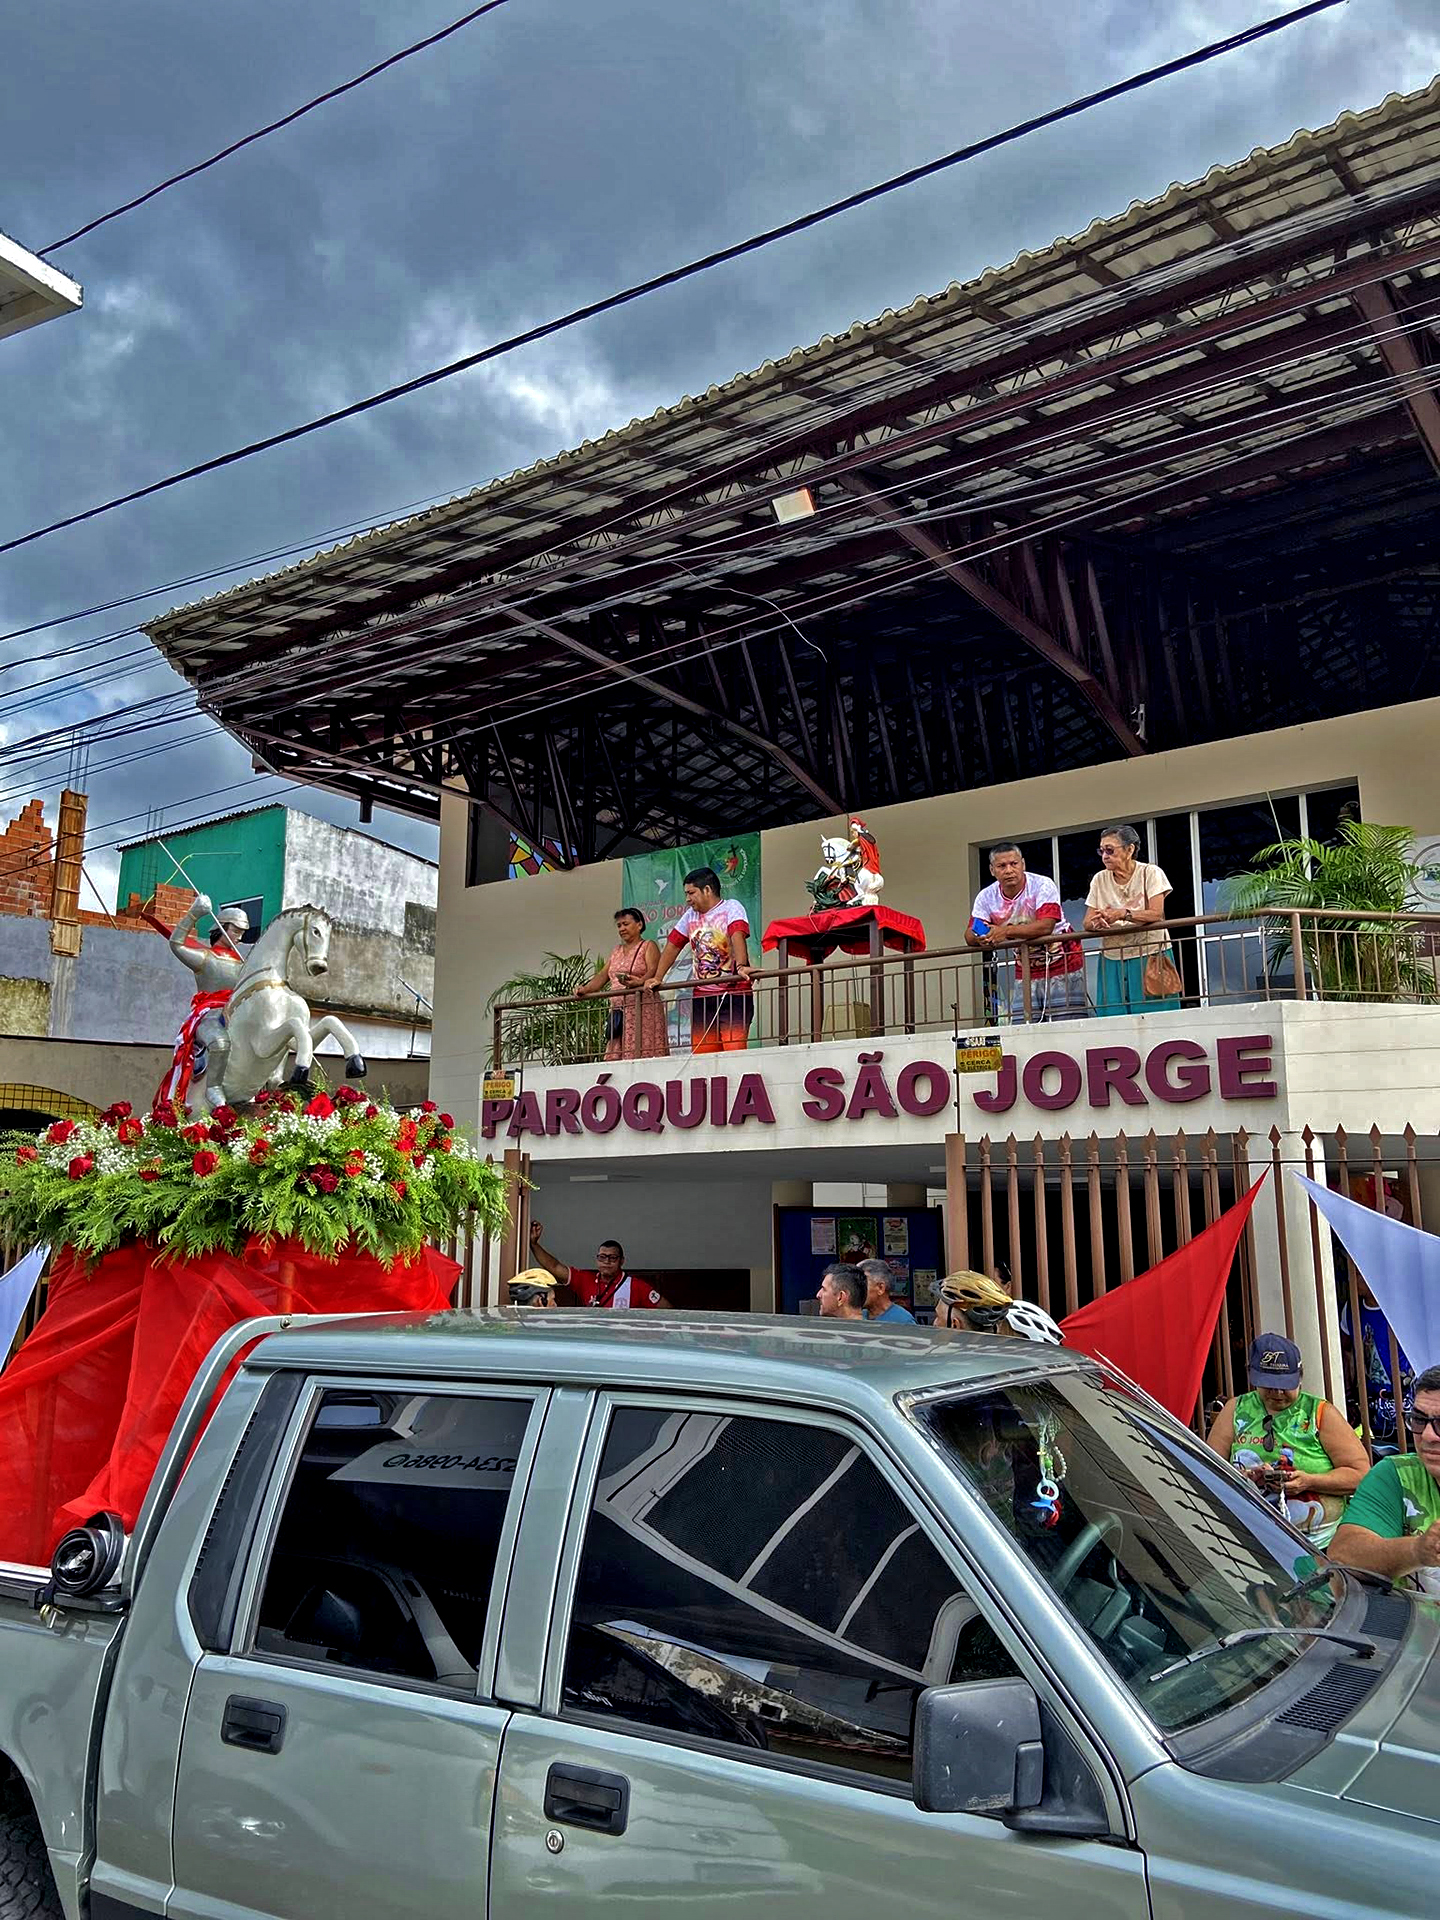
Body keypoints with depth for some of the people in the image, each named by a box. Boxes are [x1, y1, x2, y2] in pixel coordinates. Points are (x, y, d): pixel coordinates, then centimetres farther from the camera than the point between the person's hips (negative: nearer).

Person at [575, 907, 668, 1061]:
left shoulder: (648, 946, 5)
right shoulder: (616, 952, 25)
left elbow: (653, 971, -11)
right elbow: (602, 976, 16)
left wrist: (640, 982, -32)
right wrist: (585, 990, -2)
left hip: (642, 1009, -6)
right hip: (617, 1011, 6)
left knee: (642, 1053, -16)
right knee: (615, 1058, -4)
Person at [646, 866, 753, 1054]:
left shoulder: (731, 908, -2)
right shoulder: (690, 916, 17)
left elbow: (737, 936, -20)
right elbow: (673, 946, 20)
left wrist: (741, 967, -36)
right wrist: (657, 978, 10)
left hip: (734, 992, -6)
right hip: (702, 996, 6)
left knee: (734, 1050, -14)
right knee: (700, 1052, -1)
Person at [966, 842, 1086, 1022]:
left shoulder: (1042, 885, -15)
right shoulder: (986, 897, -2)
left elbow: (1046, 926, -28)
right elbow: (970, 936, -6)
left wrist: (1007, 931, -38)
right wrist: (982, 938, -31)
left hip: (1062, 966, -4)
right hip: (1025, 971, 4)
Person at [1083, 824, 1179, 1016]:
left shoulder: (1150, 872, -2)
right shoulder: (1100, 879, 8)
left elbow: (1156, 914, -14)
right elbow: (1087, 923, 3)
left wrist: (1123, 914, -28)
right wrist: (1096, 923, -22)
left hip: (1150, 956, -3)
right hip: (1113, 960, 3)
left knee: (1152, 1015, -7)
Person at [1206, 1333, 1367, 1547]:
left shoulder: (1322, 1413, 11)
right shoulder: (1235, 1410, 16)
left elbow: (1360, 1473, 6)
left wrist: (1309, 1481, -10)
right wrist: (1241, 1477, -8)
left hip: (1318, 1537, -1)